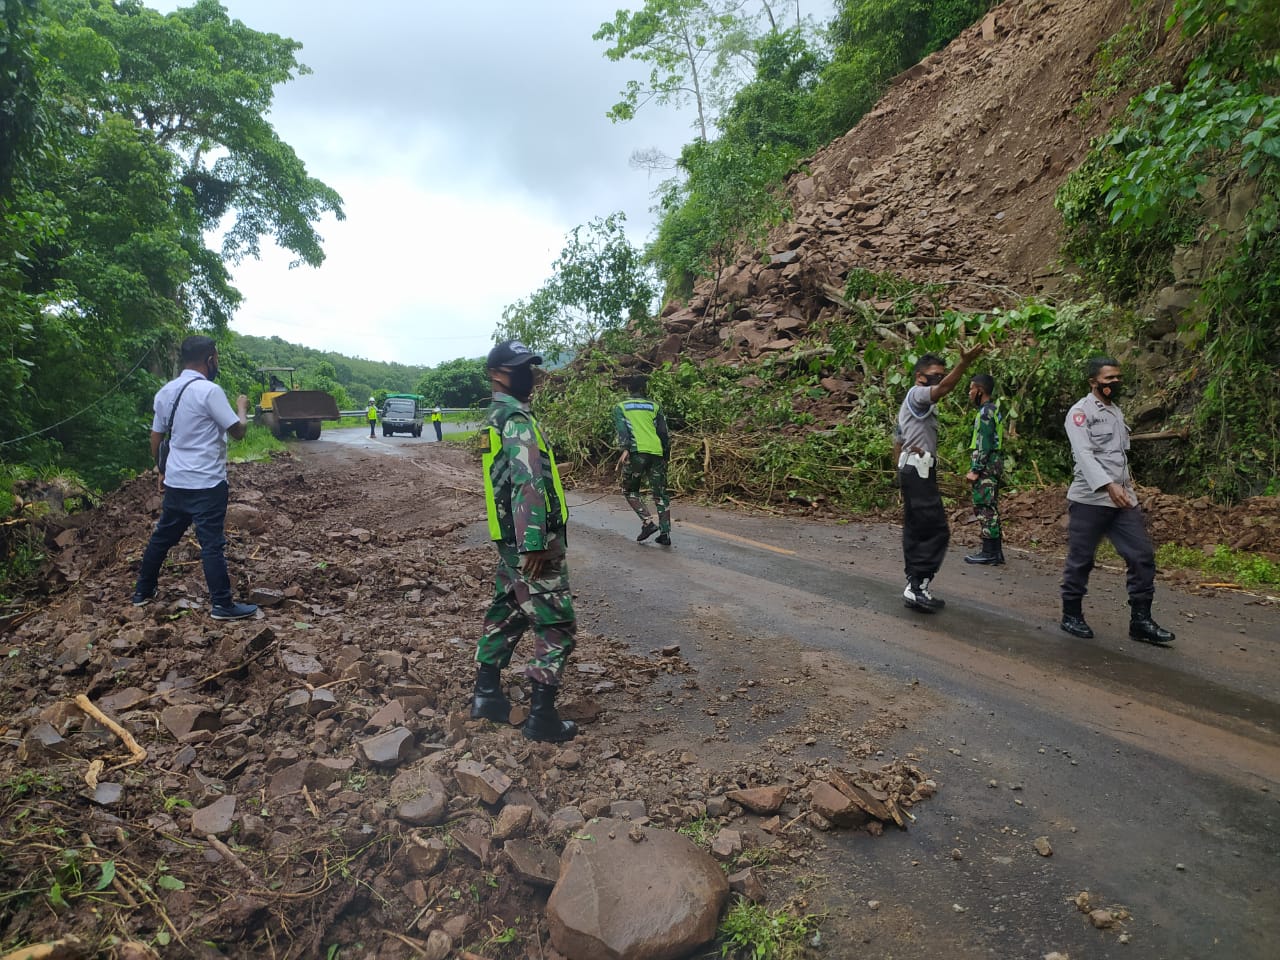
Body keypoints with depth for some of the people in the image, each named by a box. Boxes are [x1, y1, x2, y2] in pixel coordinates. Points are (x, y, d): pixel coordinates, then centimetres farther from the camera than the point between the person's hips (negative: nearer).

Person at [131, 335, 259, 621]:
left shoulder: (165, 392, 8)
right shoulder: (209, 391, -16)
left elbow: (155, 438, 15)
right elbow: (238, 431, -13)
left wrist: (162, 470, 27)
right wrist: (242, 407, 6)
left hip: (175, 481, 8)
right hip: (206, 484, -8)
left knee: (162, 536, 19)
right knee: (212, 544, -3)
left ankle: (143, 592, 32)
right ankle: (223, 605, 2)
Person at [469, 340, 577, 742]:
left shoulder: (497, 415, 15)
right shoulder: (518, 419, -17)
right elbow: (528, 483, -27)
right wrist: (535, 543, -30)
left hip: (509, 538, 10)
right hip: (531, 542, -10)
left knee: (506, 614, 19)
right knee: (556, 627, -2)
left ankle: (487, 694, 29)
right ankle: (542, 717, 4)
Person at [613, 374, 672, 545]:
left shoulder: (621, 407, 14)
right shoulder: (654, 406, 19)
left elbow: (622, 429, -5)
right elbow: (664, 433, 14)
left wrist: (625, 449, -16)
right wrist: (666, 456, 19)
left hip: (637, 452, -2)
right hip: (657, 453, 3)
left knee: (630, 490, 14)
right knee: (660, 493, 9)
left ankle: (648, 522, -2)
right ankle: (665, 533, 5)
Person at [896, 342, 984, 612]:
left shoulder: (919, 404, 24)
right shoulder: (917, 394, -7)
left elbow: (900, 441, 26)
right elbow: (943, 389, -31)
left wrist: (902, 471, 25)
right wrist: (964, 363, -44)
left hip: (913, 470, 11)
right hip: (919, 470, -11)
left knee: (915, 530, 10)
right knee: (936, 530, -12)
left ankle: (914, 586, 13)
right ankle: (917, 586, -14)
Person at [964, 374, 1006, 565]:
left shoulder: (985, 412, -13)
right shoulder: (993, 411, 19)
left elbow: (984, 444, -19)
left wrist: (975, 470, -19)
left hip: (985, 468, -10)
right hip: (994, 465, 10)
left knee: (985, 508, -8)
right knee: (991, 509, 12)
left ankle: (989, 552, -6)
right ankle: (995, 551, 16)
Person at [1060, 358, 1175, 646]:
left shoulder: (1116, 412, 18)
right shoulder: (1080, 412, -7)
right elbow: (1084, 454, -20)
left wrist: (1127, 483, 12)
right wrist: (1109, 485, -31)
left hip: (1124, 497, 7)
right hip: (1090, 498, -7)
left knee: (1142, 555, 4)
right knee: (1080, 560, 2)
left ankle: (1140, 620, 12)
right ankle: (1071, 615, 17)